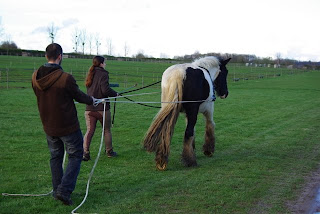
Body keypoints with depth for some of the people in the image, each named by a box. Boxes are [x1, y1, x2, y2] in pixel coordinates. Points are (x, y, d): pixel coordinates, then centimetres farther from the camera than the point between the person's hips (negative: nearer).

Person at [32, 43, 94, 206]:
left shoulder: (36, 77, -5)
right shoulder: (65, 78, -23)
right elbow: (79, 96, -8)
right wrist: (91, 100, 15)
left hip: (48, 127, 6)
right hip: (68, 126, -6)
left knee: (55, 157, 19)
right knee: (75, 156, 8)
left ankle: (57, 191, 26)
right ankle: (64, 190, -3)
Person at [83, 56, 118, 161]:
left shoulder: (90, 74, 12)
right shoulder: (103, 74, -10)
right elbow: (105, 90, -20)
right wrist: (115, 94, -5)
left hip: (90, 108, 5)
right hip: (102, 108, -5)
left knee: (89, 130, 4)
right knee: (107, 130, 11)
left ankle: (85, 152, -7)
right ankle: (109, 152, 22)